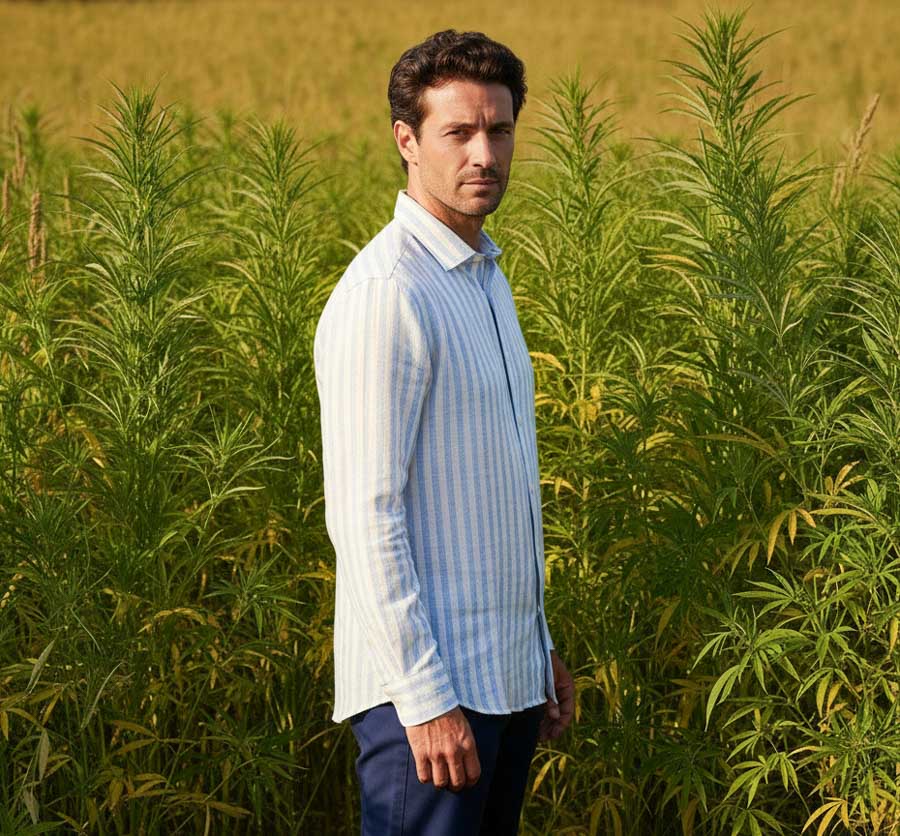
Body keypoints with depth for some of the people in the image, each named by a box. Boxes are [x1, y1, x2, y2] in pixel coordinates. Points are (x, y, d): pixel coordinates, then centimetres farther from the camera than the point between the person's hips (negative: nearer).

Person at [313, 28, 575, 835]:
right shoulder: (385, 294, -16)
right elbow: (366, 514, -19)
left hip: (504, 674, 9)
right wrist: (425, 699, -21)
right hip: (429, 685, -9)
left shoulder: (485, 276, 14)